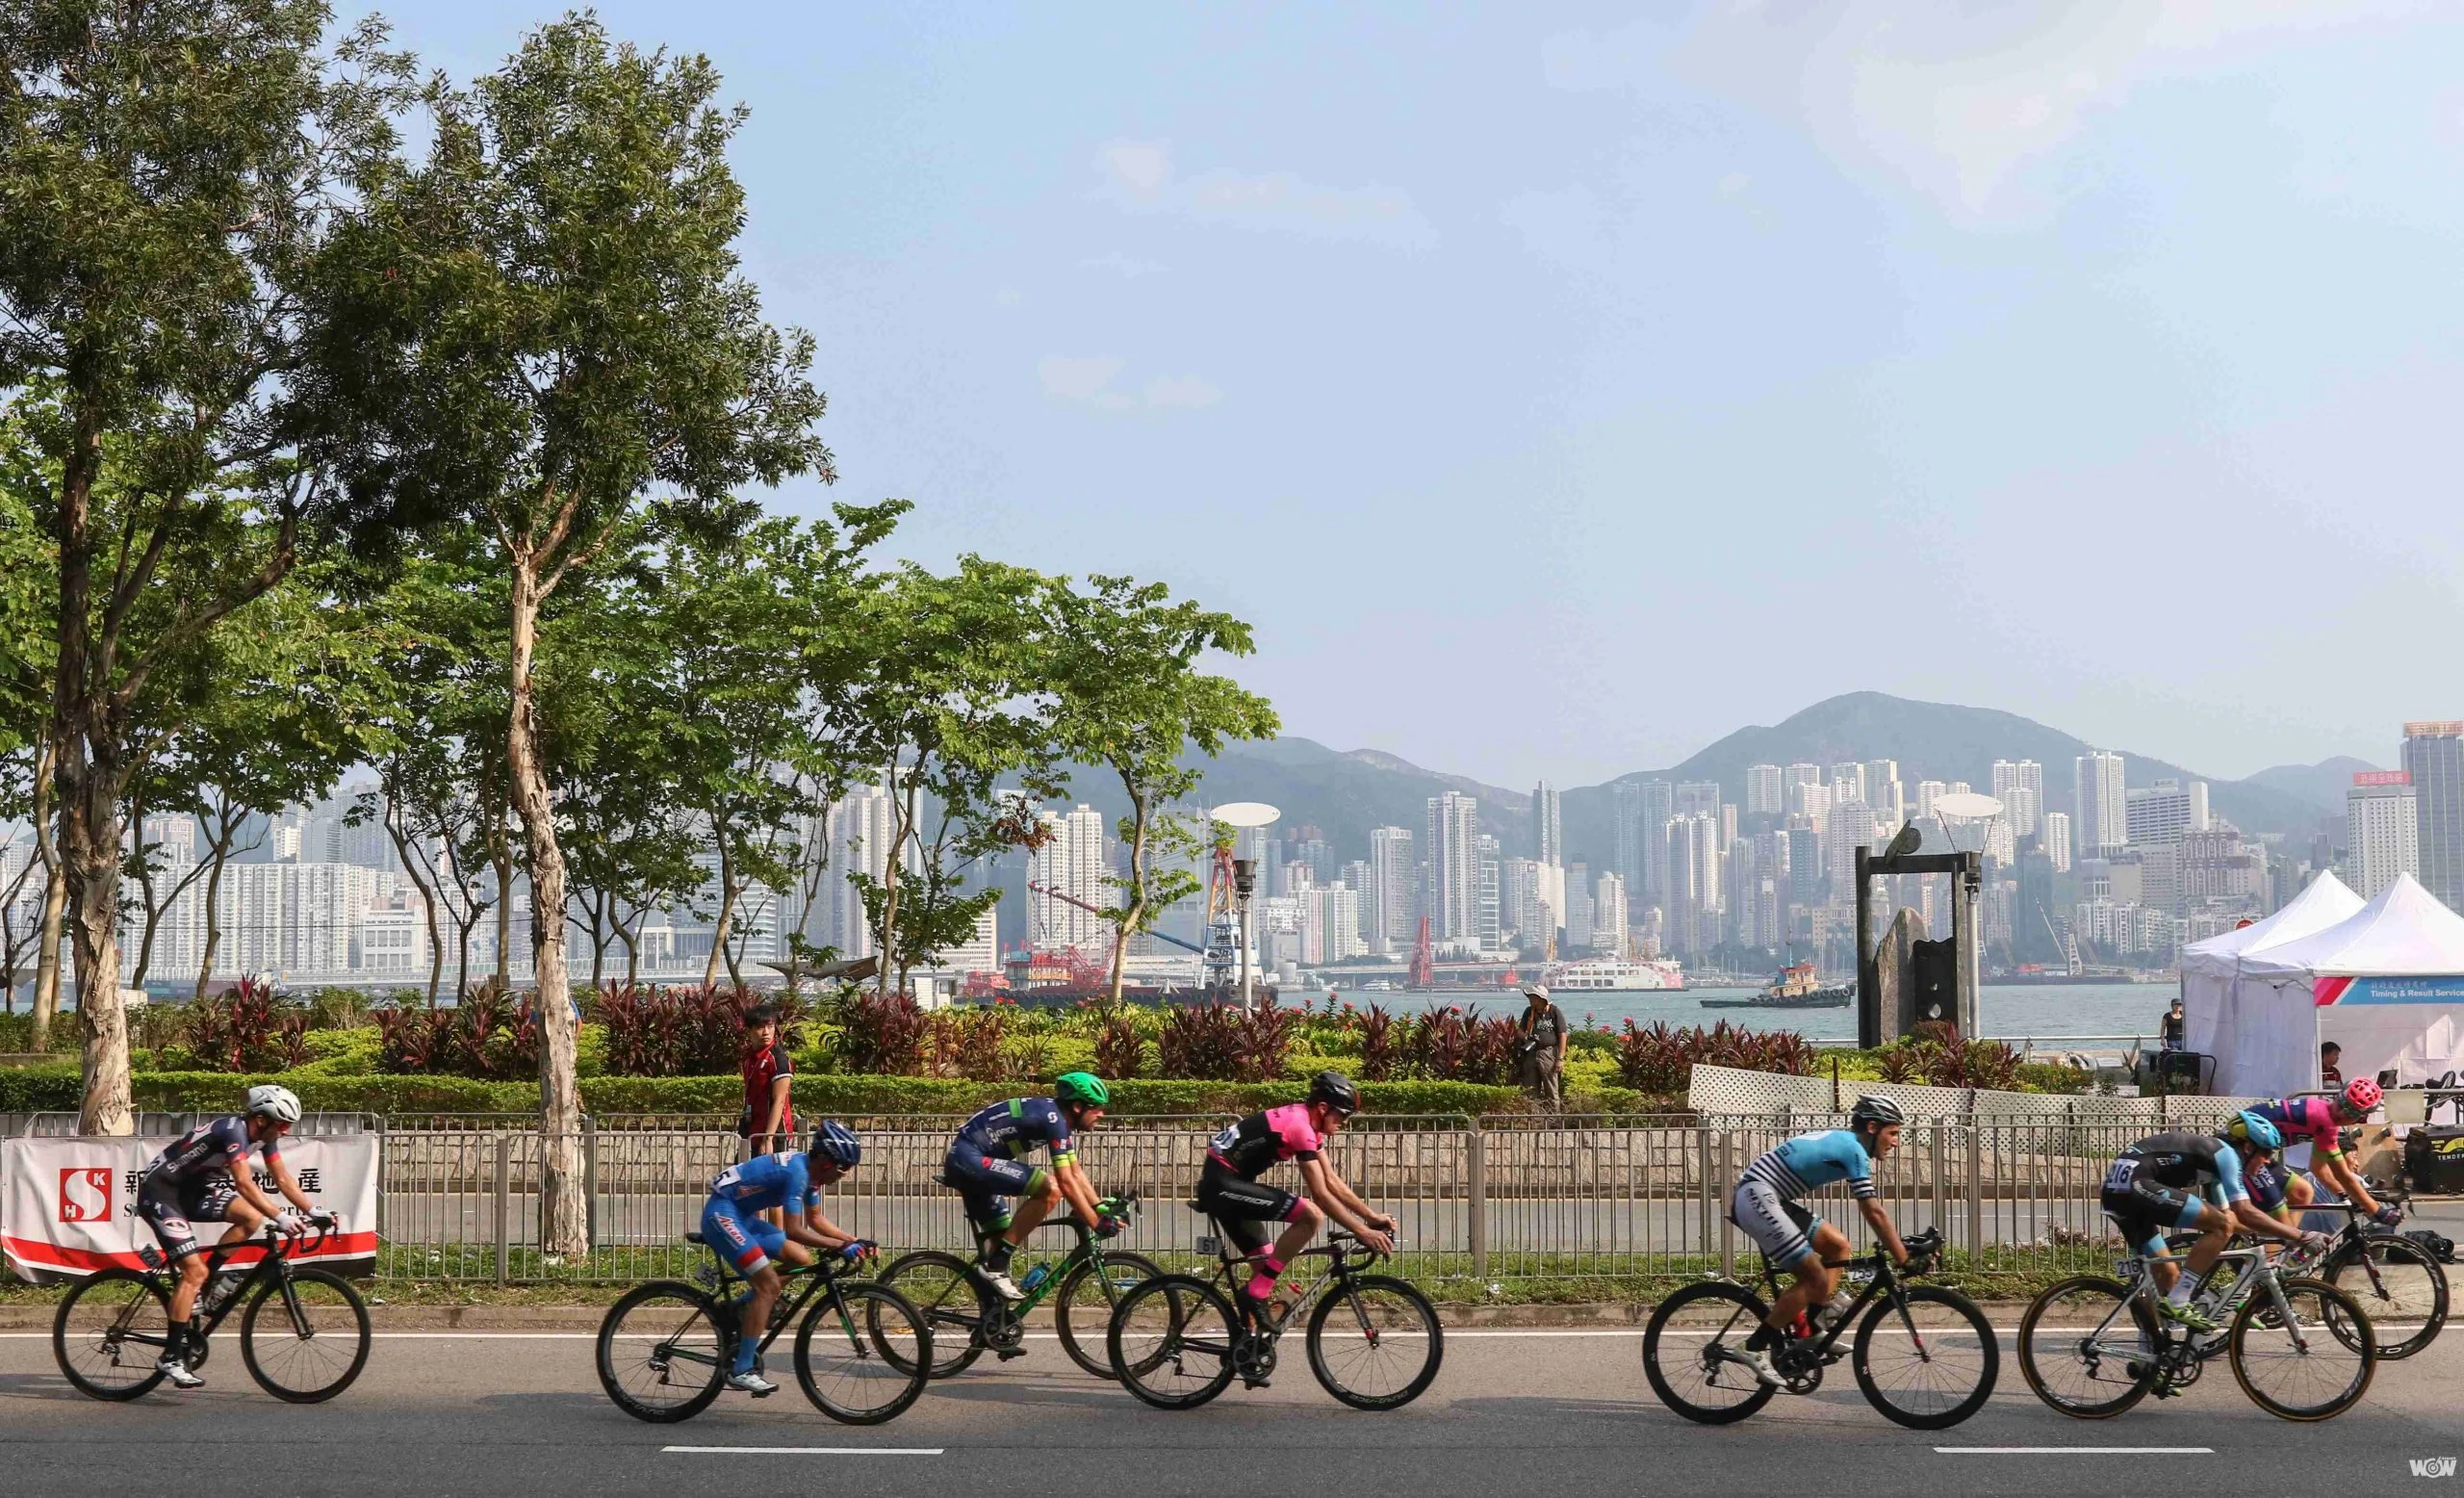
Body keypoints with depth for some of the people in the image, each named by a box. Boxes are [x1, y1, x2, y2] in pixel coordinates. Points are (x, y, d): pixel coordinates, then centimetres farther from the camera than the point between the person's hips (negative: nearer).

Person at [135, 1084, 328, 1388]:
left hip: (191, 1188, 8)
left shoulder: (264, 1135, -2)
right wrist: (281, 1218, -41)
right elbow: (244, 1184, -36)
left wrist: (313, 1211, -5)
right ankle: (170, 1357, -12)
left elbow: (283, 1178, 4)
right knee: (195, 1271, -16)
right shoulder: (234, 1130, -28)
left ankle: (205, 1283, 4)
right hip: (159, 1192, -8)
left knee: (251, 1217, -10)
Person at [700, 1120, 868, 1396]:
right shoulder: (796, 1172, -24)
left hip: (742, 1217, 10)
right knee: (769, 1285, -16)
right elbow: (793, 1230, -28)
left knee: (802, 1260, 5)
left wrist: (855, 1240, 4)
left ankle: (737, 1308, 15)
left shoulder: (809, 1170, 4)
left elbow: (816, 1220, 15)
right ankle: (741, 1371, -14)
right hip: (722, 1215, -10)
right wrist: (840, 1246, -30)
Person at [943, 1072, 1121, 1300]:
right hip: (969, 1157, -11)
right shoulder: (1053, 1118, -17)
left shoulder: (1057, 1118, 14)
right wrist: (1097, 1224, -16)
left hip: (962, 1162, 11)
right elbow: (1066, 1181, -20)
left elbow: (1076, 1173, 20)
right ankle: (996, 1266, -16)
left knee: (1000, 1235, 13)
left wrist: (1102, 1210, 12)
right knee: (1050, 1189, -20)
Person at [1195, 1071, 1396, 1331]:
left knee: (1265, 1266, 13)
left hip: (1224, 1186, 11)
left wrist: (1373, 1216, 11)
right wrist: (1363, 1232, -18)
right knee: (1311, 1215, -18)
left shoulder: (1308, 1124, 12)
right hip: (1222, 1184, -11)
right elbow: (1321, 1195, -20)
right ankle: (1255, 1294, -14)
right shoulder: (1300, 1126, -18)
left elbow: (1332, 1181, 16)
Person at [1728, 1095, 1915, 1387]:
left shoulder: (1841, 1141, 19)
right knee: (1816, 1279, -10)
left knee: (1838, 1245, 11)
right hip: (1757, 1198, -10)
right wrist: (1904, 1261, -11)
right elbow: (1875, 1213, -14)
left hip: (1767, 1199, 10)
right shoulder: (1853, 1150, -11)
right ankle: (1757, 1347, -5)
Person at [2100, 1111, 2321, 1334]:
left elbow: (2225, 1212, 36)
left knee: (2168, 1273, 19)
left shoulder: (2212, 1152, 26)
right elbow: (2245, 1213, -12)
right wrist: (2299, 1236, -7)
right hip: (2135, 1183, -10)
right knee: (2223, 1224, -12)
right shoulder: (2226, 1153, -3)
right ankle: (2176, 1303, -12)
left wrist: (2277, 1233, 34)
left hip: (2116, 1187, 10)